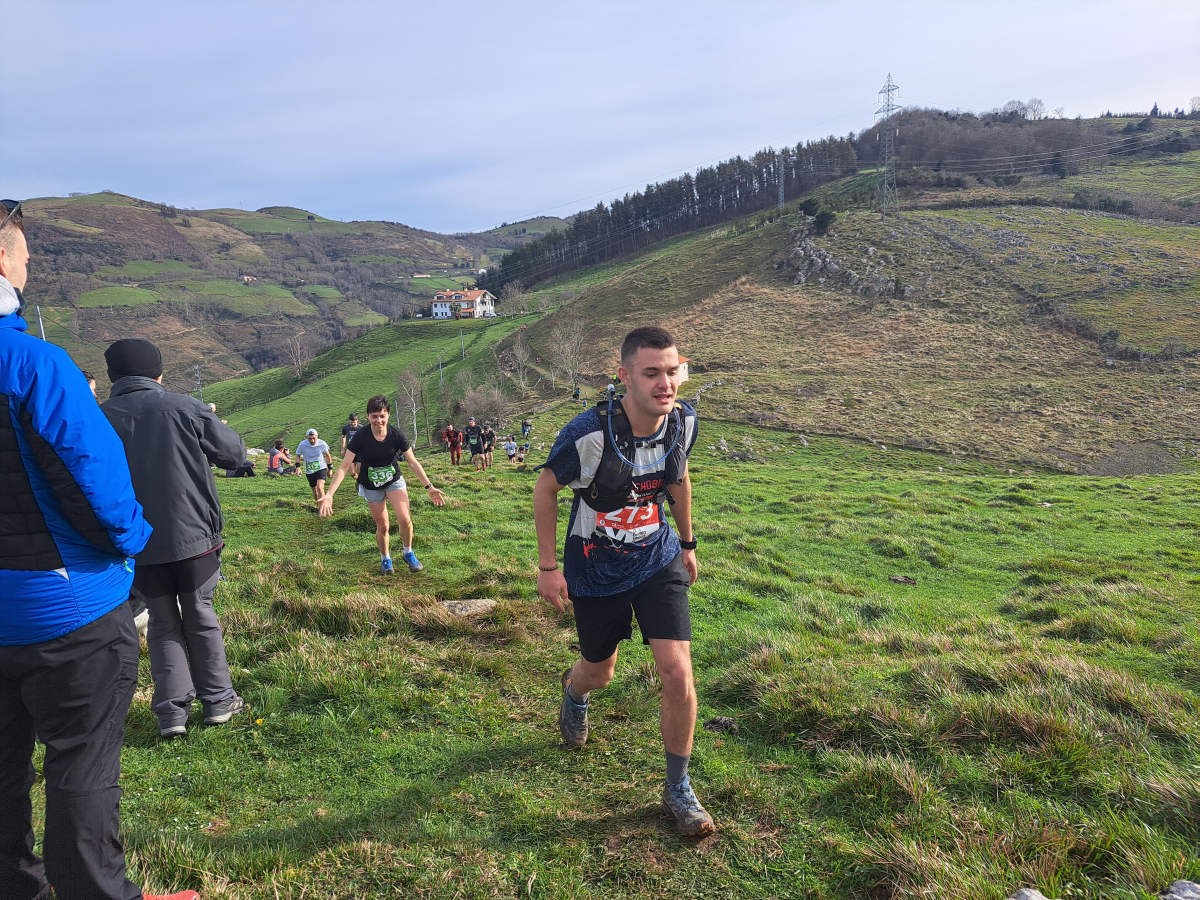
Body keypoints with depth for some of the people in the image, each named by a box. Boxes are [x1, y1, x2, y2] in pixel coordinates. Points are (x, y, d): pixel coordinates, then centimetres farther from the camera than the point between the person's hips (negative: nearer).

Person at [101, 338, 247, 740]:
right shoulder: (185, 407, -8)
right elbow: (234, 452, -1)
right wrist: (211, 423, 16)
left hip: (138, 544, 1)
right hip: (193, 536, -1)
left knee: (163, 624, 14)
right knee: (201, 618, 13)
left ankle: (172, 711, 12)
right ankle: (218, 701, 19)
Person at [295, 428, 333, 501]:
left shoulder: (322, 444, -12)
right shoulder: (302, 445, -12)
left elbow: (327, 456, 4)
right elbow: (298, 455, 5)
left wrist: (330, 468, 11)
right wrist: (297, 466, -10)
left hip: (321, 469, -2)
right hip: (309, 472, 2)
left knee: (320, 488, -24)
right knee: (315, 494, 8)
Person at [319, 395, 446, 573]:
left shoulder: (397, 435, -19)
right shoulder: (361, 438, -23)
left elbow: (413, 463, -7)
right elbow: (344, 467, -21)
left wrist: (429, 487, -7)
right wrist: (329, 495, -29)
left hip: (394, 480, 1)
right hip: (371, 487, 0)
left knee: (405, 520, -17)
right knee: (382, 527, 4)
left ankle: (408, 553, 10)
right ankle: (385, 559, 33)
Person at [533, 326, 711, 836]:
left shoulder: (683, 421, -14)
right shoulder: (590, 432, -28)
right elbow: (546, 488, -12)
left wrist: (687, 542, 16)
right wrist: (548, 566, -10)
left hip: (658, 559, 2)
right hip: (595, 569, -2)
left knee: (677, 670, -11)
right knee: (599, 672, 17)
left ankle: (678, 789, 12)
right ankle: (574, 691, 58)